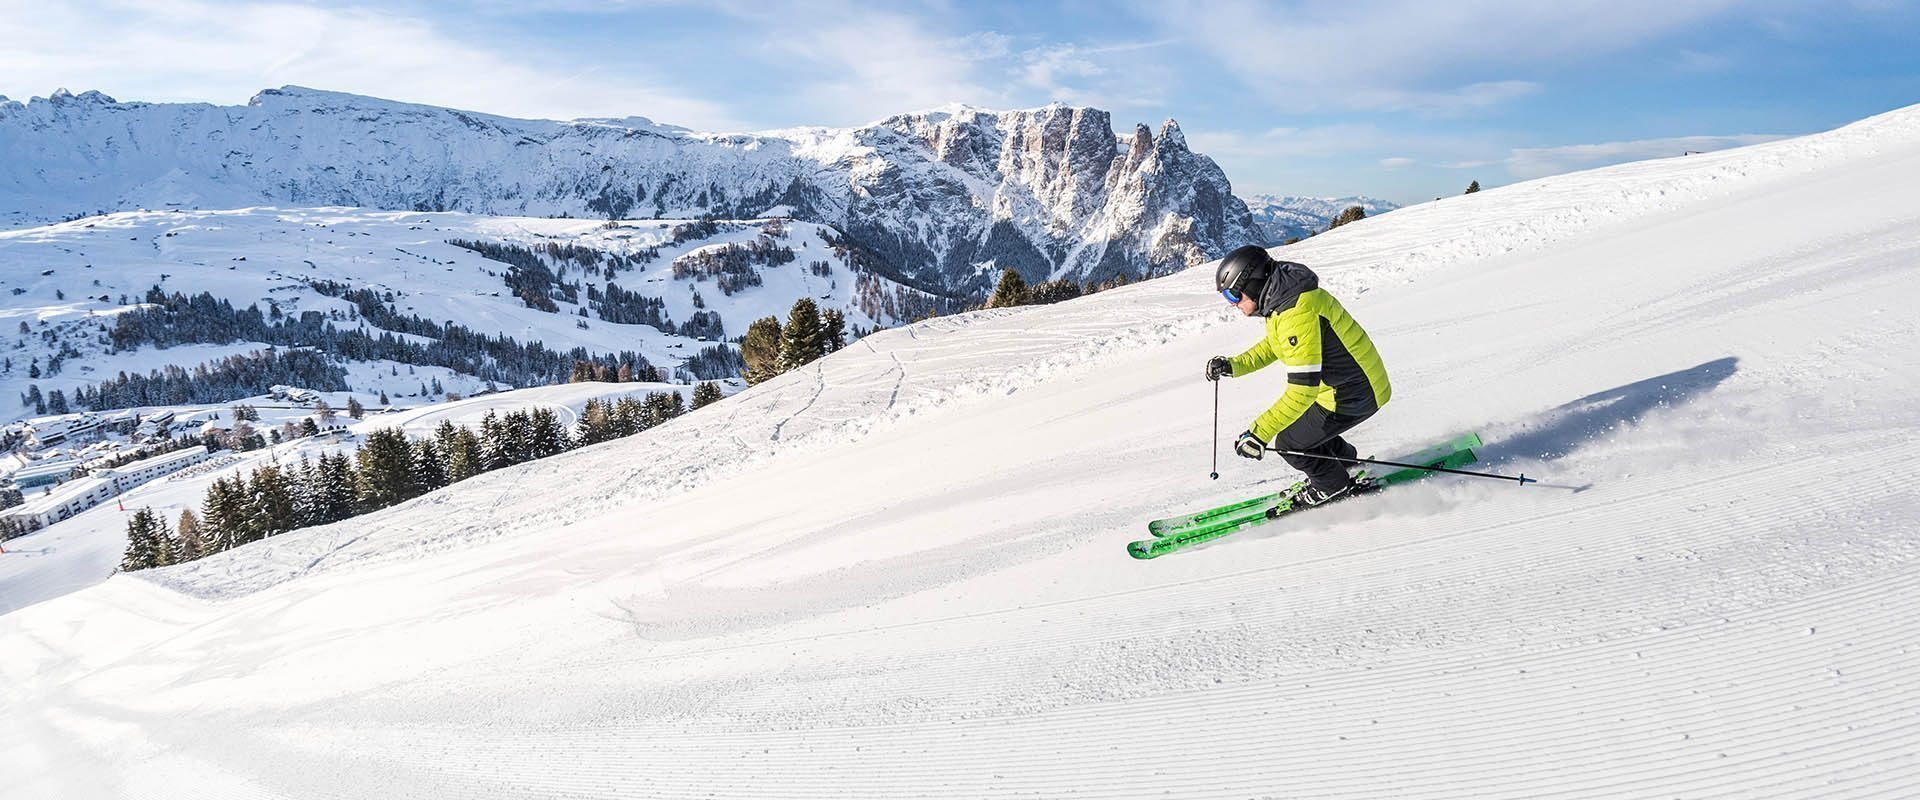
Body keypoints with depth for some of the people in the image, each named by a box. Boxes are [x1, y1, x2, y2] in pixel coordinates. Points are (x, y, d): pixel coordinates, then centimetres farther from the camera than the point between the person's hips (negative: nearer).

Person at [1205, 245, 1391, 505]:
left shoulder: (1297, 315, -32)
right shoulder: (1284, 296, 0)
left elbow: (1303, 389, -34)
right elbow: (1273, 346, 19)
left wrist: (1259, 433, -34)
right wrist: (1233, 366, 6)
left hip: (1354, 395, -9)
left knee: (1289, 443, 0)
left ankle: (1334, 486, 24)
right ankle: (1346, 461, 41)